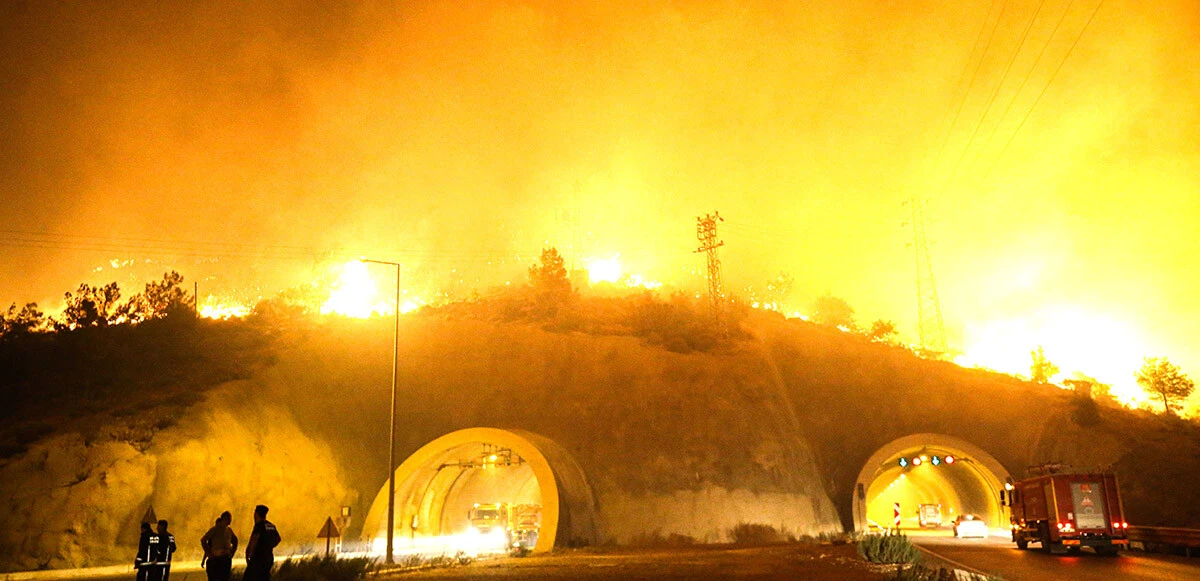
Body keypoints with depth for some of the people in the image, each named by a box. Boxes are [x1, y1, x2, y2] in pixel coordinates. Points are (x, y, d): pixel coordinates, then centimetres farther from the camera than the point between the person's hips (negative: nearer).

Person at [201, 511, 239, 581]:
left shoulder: (229, 530, 9)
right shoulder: (215, 529, -8)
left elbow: (235, 541, 24)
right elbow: (203, 540, -14)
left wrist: (232, 553, 14)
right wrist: (208, 553, -14)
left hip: (227, 560, 5)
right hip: (215, 559, -5)